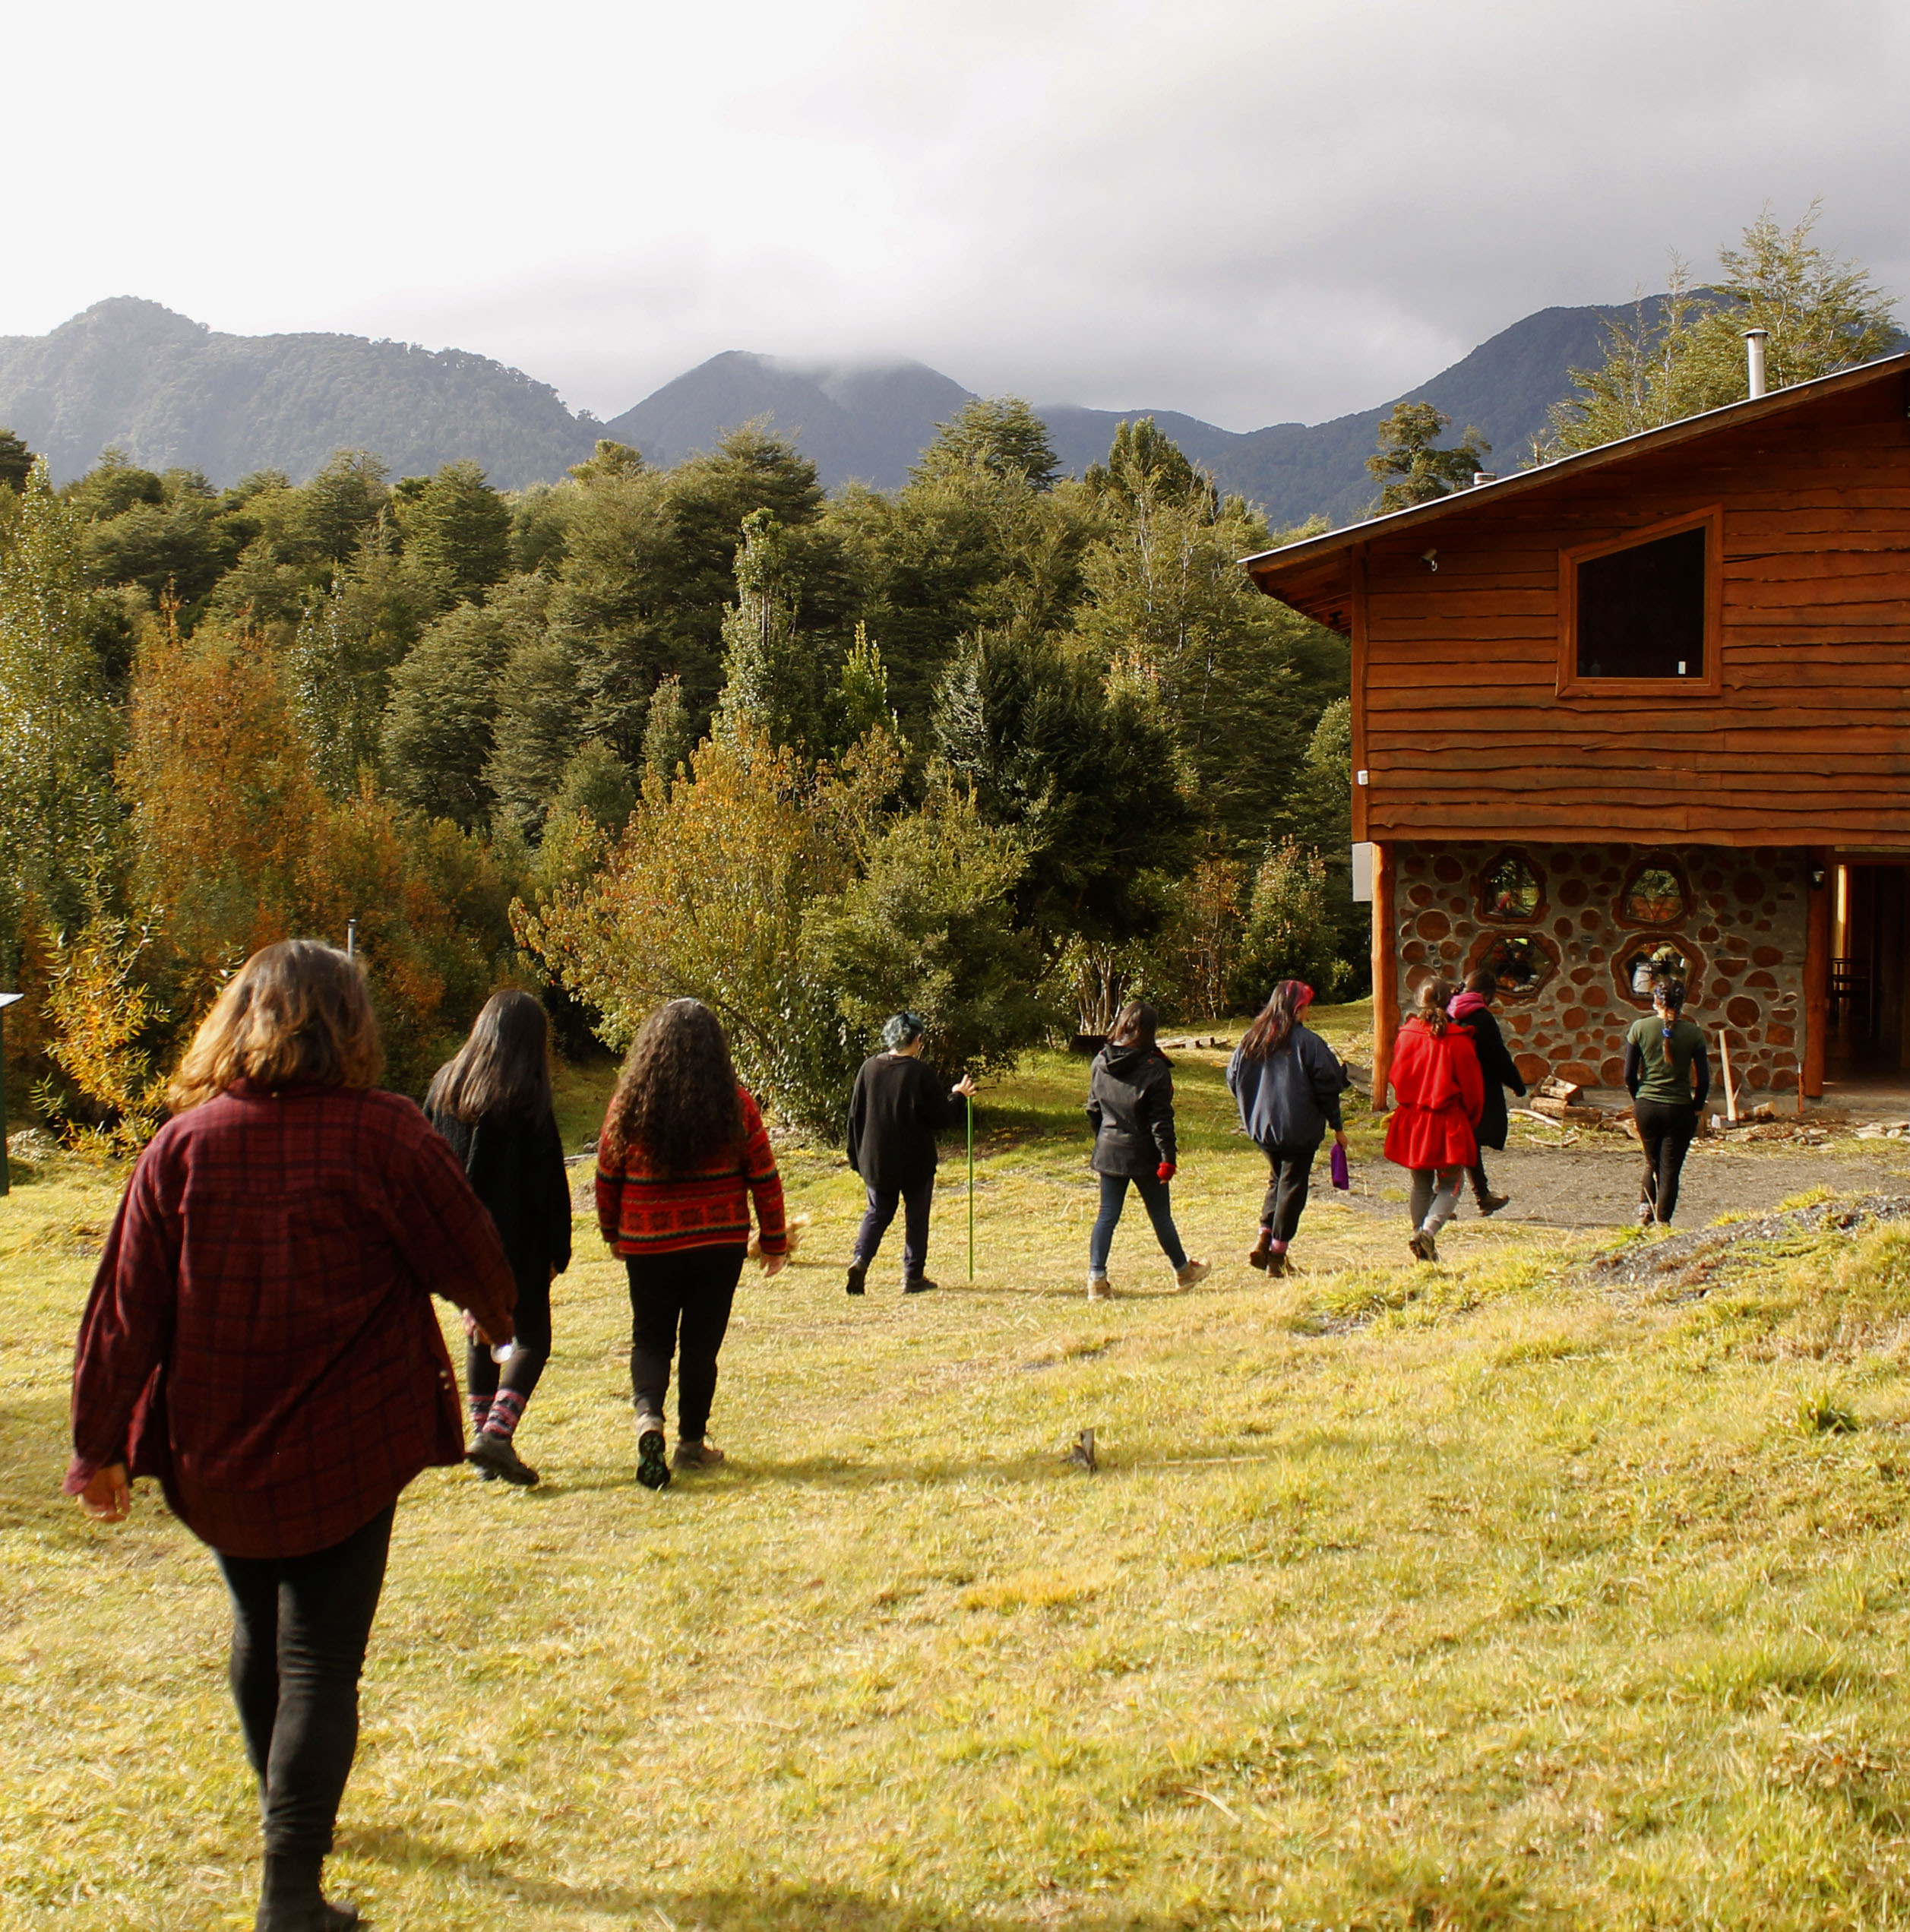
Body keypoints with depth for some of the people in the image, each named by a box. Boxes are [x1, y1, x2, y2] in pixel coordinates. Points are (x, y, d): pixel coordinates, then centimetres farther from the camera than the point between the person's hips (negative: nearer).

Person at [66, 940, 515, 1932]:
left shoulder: (184, 1143, -6)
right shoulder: (383, 1133, -13)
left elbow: (126, 1306, -4)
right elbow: (467, 1255, -2)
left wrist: (100, 1442, 6)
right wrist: (496, 1315, 21)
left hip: (212, 1451, 4)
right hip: (348, 1449, -3)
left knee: (259, 1626, 25)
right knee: (320, 1657, 2)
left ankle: (286, 1806, 45)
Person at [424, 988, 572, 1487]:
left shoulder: (445, 1084, 3)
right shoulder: (528, 1098, -13)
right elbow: (548, 1182, -12)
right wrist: (557, 1252, -4)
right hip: (515, 1241, -5)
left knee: (479, 1334, 18)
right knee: (532, 1339, 4)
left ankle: (482, 1432, 18)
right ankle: (497, 1433, -13)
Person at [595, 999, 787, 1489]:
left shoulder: (630, 1103, -6)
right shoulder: (735, 1104, -6)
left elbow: (607, 1176, 3)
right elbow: (764, 1177, -2)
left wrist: (612, 1232, 18)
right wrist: (774, 1241, 8)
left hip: (648, 1244, 0)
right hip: (720, 1245, 0)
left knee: (651, 1338, 12)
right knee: (701, 1341, 11)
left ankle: (648, 1416, -13)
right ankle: (692, 1443, 16)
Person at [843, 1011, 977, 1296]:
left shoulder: (869, 1069, -1)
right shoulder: (923, 1074, -14)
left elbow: (855, 1116, 4)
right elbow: (943, 1117, -9)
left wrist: (856, 1156, 14)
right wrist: (957, 1096, 10)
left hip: (875, 1162, 4)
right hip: (916, 1163, -3)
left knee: (877, 1213, 16)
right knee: (916, 1218, 11)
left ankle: (860, 1259, -6)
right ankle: (913, 1277, 13)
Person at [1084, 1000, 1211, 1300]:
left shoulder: (1100, 1063, 0)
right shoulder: (1154, 1068, -15)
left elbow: (1093, 1110, 10)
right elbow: (1161, 1120, -16)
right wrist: (1168, 1158, -13)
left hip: (1109, 1150, 4)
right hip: (1144, 1154, -4)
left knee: (1107, 1216, 7)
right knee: (1161, 1216, 11)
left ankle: (1096, 1278, -2)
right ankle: (1183, 1271, 29)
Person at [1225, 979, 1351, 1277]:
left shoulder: (1250, 1040, 2)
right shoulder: (1308, 1042, -12)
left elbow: (1233, 1079, 8)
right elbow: (1327, 1086, -9)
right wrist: (1337, 1126, 0)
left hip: (1261, 1127, 5)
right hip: (1299, 1129, -5)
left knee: (1277, 1179, 21)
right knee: (1293, 1185, 5)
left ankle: (1264, 1238, 6)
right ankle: (1277, 1253, 4)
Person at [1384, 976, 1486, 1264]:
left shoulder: (1407, 1035, -3)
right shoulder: (1457, 1040, -11)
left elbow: (1396, 1077, 9)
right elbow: (1472, 1085, -4)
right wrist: (1470, 1119, 12)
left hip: (1412, 1119, 4)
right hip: (1448, 1122, -3)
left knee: (1421, 1184, 18)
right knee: (1450, 1186, 4)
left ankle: (1420, 1233, 16)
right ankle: (1428, 1231, -18)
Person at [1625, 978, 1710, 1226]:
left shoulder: (1640, 1028, -4)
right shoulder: (1693, 1032, -5)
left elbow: (1629, 1075, -2)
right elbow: (1703, 1079, -4)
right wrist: (1697, 1107, 10)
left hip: (1646, 1106, 1)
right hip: (1679, 1109, -1)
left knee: (1652, 1163, 22)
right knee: (1670, 1169, 7)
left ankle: (1645, 1208, 8)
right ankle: (1662, 1221, 4)